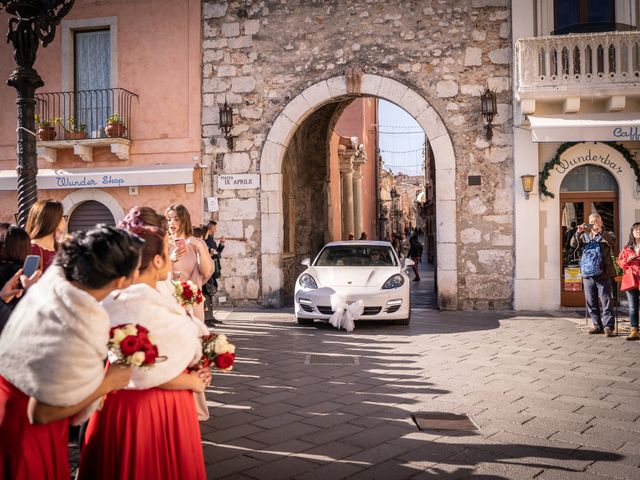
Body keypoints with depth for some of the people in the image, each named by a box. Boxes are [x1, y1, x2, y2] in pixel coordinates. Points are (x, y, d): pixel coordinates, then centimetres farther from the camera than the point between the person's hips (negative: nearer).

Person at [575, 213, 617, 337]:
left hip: (603, 274, -4)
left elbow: (611, 241, -16)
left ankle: (608, 327, -6)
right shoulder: (585, 236, 16)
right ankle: (597, 325, 16)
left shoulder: (605, 236, 6)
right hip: (588, 275, 4)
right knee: (591, 302, 7)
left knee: (606, 301, -7)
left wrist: (600, 231, -30)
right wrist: (578, 233, -18)